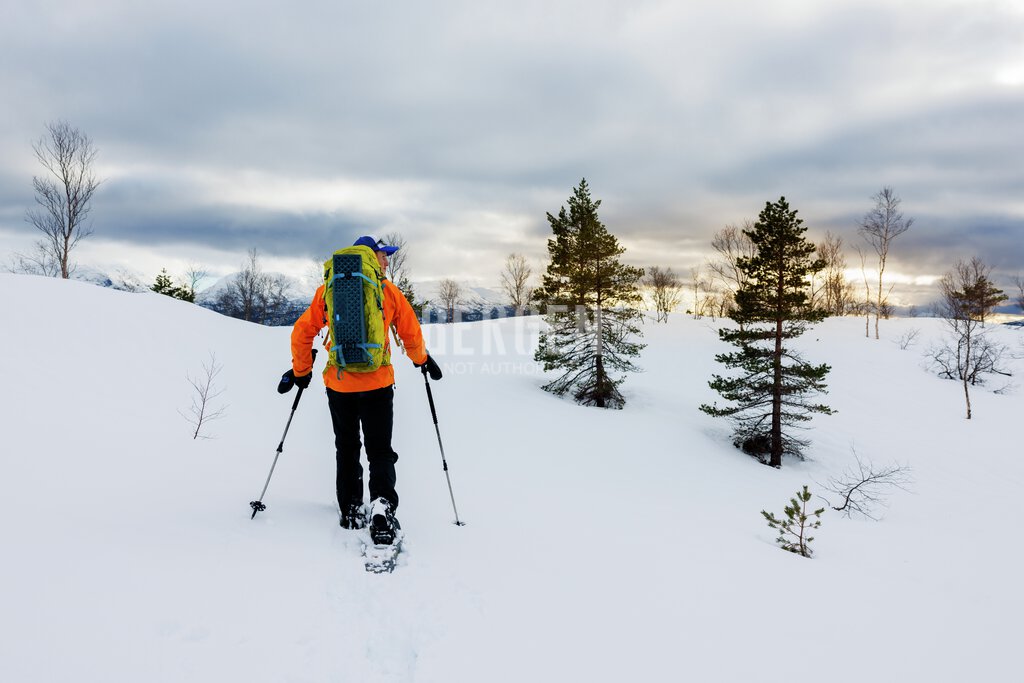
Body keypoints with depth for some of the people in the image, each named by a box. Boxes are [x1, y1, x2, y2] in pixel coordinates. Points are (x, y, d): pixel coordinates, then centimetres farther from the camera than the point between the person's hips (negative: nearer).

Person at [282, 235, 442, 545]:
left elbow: (302, 331, 4)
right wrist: (423, 360, 26)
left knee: (346, 449, 18)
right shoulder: (388, 290, 0)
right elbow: (411, 334, 7)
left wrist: (301, 370, 18)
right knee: (380, 450, 6)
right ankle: (382, 505, -15)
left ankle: (351, 512, 20)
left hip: (338, 383, 2)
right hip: (377, 383, -2)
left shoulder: (328, 289, 4)